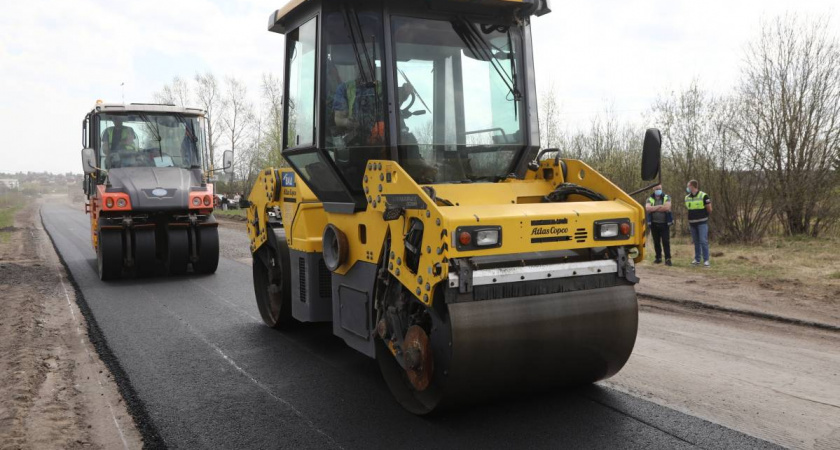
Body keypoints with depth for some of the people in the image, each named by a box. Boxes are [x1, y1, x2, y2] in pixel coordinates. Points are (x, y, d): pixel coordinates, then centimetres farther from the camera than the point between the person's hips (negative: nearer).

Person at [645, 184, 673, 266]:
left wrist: (654, 208, -9)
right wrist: (660, 206, -14)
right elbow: (647, 208, -12)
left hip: (664, 224, -2)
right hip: (654, 224, 2)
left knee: (666, 242, -6)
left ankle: (668, 258, -5)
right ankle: (658, 258, 19)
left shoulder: (667, 198, 4)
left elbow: (667, 207, -15)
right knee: (656, 242, 8)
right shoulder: (650, 199, 7)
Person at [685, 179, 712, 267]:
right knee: (696, 242, 10)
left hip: (702, 223, -5)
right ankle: (697, 259, 17)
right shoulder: (687, 197, 10)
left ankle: (706, 260, -4)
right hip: (692, 223, 5)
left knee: (703, 241, -8)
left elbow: (709, 209, -3)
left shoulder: (703, 196, -7)